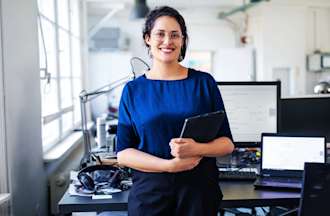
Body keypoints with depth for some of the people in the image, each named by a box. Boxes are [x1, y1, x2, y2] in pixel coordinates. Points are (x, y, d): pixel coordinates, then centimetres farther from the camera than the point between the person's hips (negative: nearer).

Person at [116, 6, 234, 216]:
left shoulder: (204, 82, 0)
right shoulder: (133, 90, 1)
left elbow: (227, 143, 1)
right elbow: (123, 153, -3)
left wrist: (197, 149, -19)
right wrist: (169, 165, -18)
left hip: (199, 188, 0)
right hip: (149, 191, 0)